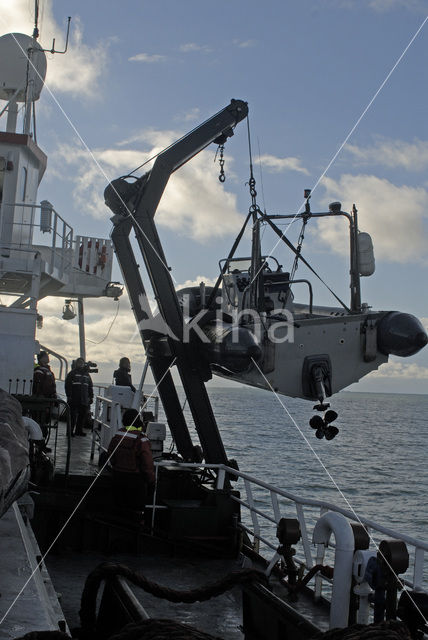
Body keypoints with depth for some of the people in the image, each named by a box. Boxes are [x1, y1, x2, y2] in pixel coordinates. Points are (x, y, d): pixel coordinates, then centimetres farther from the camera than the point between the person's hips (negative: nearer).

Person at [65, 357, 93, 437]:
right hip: (74, 399, -5)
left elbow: (90, 386, 21)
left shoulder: (86, 374, 18)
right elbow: (68, 385, -3)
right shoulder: (72, 373, 3)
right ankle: (70, 431, 3)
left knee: (83, 414, 4)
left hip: (84, 400, 5)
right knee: (73, 415, -4)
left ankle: (79, 430, 14)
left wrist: (91, 397, 14)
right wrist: (69, 396, -11)